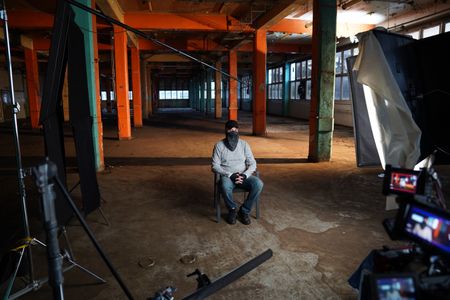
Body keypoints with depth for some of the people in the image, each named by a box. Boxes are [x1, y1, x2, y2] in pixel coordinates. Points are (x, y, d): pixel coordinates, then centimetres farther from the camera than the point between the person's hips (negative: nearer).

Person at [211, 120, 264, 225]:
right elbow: (215, 166, -6)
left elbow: (252, 163, 3)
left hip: (243, 175, 2)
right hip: (226, 176, -2)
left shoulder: (244, 144, 5)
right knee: (225, 186, -38)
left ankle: (244, 211, -8)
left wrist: (244, 175, -16)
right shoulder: (219, 145, 0)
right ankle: (233, 210, -7)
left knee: (258, 184, -27)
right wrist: (230, 175, -18)